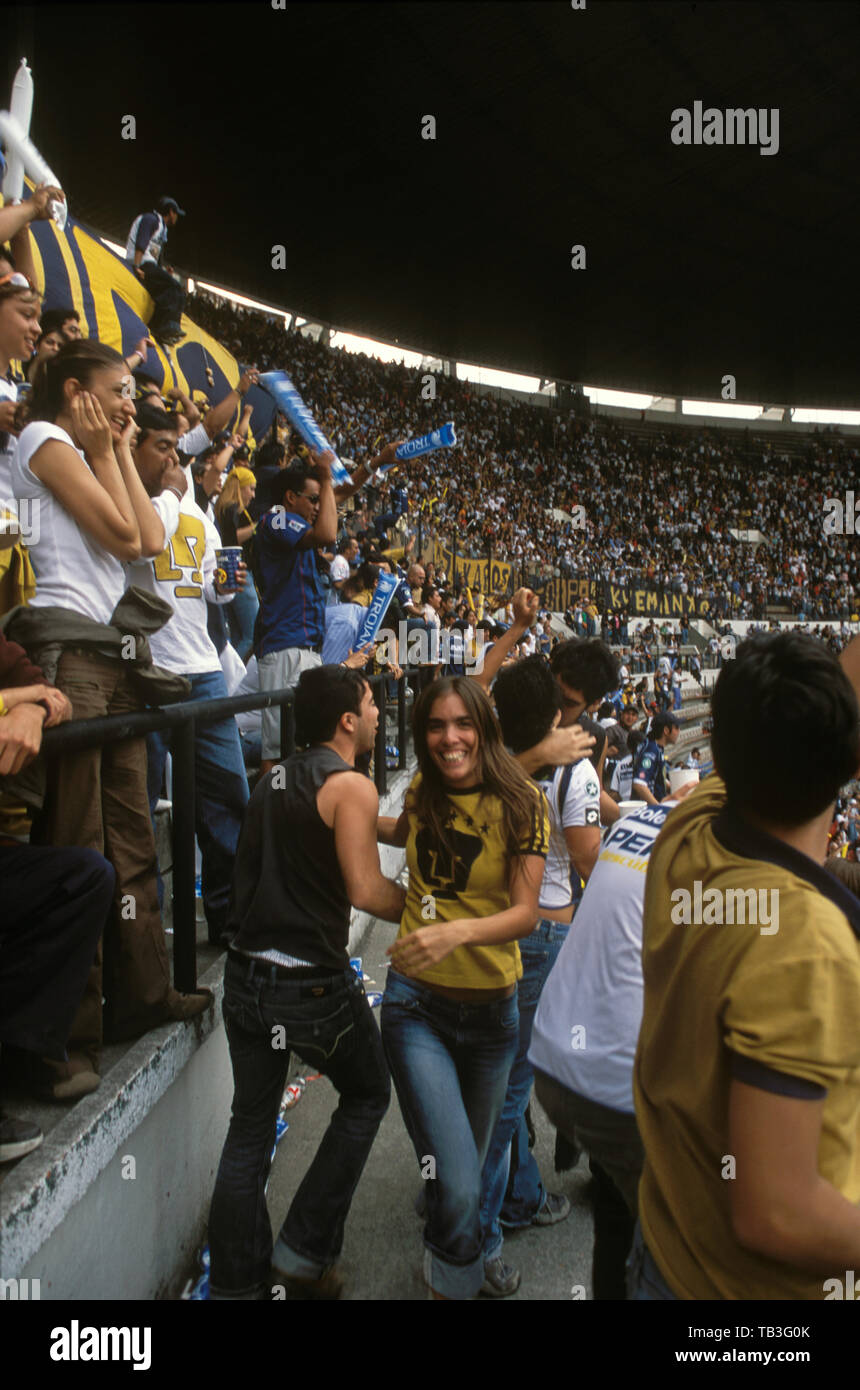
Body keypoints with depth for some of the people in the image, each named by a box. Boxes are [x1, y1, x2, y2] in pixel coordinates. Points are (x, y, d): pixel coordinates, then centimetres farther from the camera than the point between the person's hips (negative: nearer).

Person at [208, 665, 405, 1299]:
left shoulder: (273, 779, 8)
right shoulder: (352, 786, -14)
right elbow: (366, 890, -21)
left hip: (249, 978, 7)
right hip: (315, 985, -6)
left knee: (251, 1126, 19)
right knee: (368, 1095, 19)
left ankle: (235, 1280, 31)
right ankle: (306, 1252, 21)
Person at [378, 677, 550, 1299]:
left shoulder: (520, 803, -11)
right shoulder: (424, 793, -2)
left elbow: (526, 911, -19)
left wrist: (458, 931, -36)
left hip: (490, 1008, 0)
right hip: (417, 1001, 0)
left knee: (471, 1161, 23)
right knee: (459, 1185, -13)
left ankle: (446, 1261, 56)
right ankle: (456, 1283, 18)